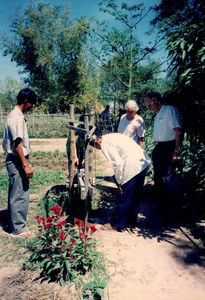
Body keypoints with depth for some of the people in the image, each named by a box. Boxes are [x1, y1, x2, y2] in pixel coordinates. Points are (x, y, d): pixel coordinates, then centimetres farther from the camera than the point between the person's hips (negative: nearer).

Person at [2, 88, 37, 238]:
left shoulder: (17, 116, 14)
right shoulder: (16, 118, -17)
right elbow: (17, 143, -23)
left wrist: (25, 162, 21)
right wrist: (26, 165, -23)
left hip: (16, 161, 11)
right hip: (17, 161, -11)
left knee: (15, 194, 17)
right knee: (20, 195, -2)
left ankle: (13, 225, 30)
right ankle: (18, 229, 10)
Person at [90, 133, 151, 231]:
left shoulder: (104, 144, -5)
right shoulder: (111, 137, 22)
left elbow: (118, 163, -14)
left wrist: (119, 181, -4)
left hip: (133, 167, -10)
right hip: (144, 162, 10)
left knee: (124, 198, 3)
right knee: (134, 196, 21)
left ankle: (117, 224, 16)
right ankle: (131, 219, 36)